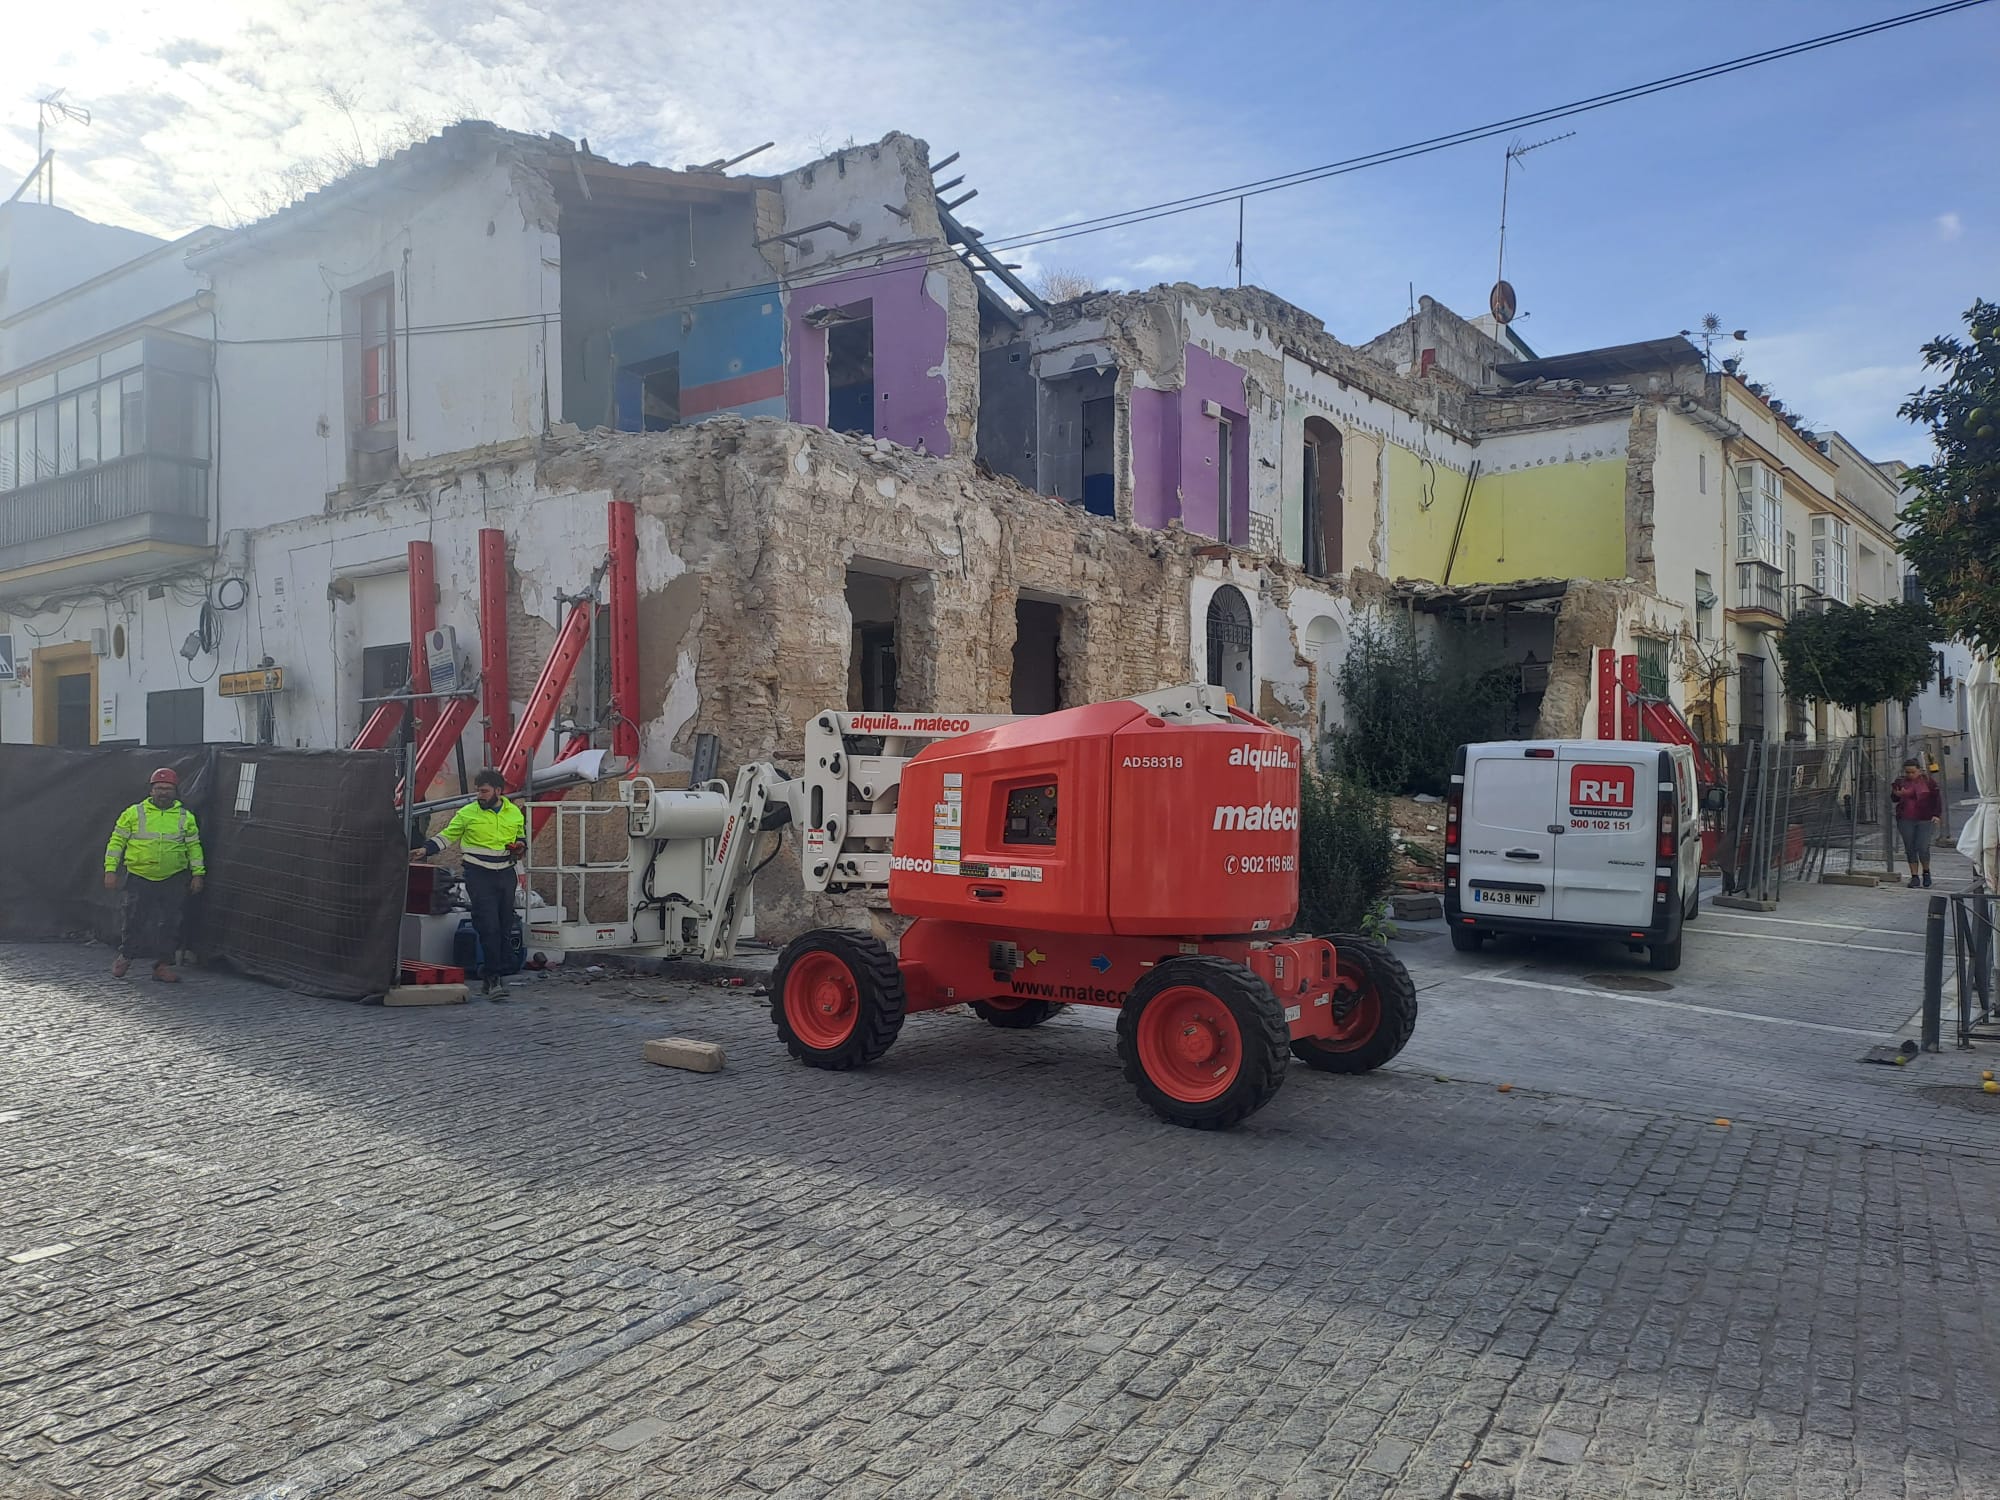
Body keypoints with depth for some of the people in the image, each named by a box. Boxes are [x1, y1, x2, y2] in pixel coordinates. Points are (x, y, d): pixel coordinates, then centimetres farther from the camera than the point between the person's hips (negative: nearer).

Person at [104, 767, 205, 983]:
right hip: (139, 878, -1)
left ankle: (163, 965, 11)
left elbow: (194, 846, 11)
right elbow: (117, 841, 5)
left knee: (170, 924, 1)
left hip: (174, 880, 1)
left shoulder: (185, 817, 7)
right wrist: (110, 870, -1)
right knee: (135, 921, 5)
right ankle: (125, 956, 29)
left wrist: (197, 874, 5)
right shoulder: (134, 813, 2)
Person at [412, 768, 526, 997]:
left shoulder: (515, 813, 8)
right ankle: (492, 977, -8)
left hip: (506, 875, 4)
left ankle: (497, 974, 17)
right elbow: (447, 836, 3)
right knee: (489, 927, -13)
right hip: (479, 876, -4)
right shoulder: (468, 813, -1)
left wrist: (521, 847, 1)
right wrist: (426, 850, -10)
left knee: (505, 928, 6)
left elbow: (521, 837, 23)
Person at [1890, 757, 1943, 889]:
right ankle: (1915, 877, 10)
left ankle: (1926, 872, 16)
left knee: (1923, 847, -9)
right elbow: (1893, 798, 6)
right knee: (1910, 848, 2)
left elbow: (1937, 798, 7)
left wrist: (1937, 815, -2)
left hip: (1925, 820, -2)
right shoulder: (1900, 781, 6)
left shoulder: (1928, 781, 3)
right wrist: (1898, 794, -16)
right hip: (1906, 820, 2)